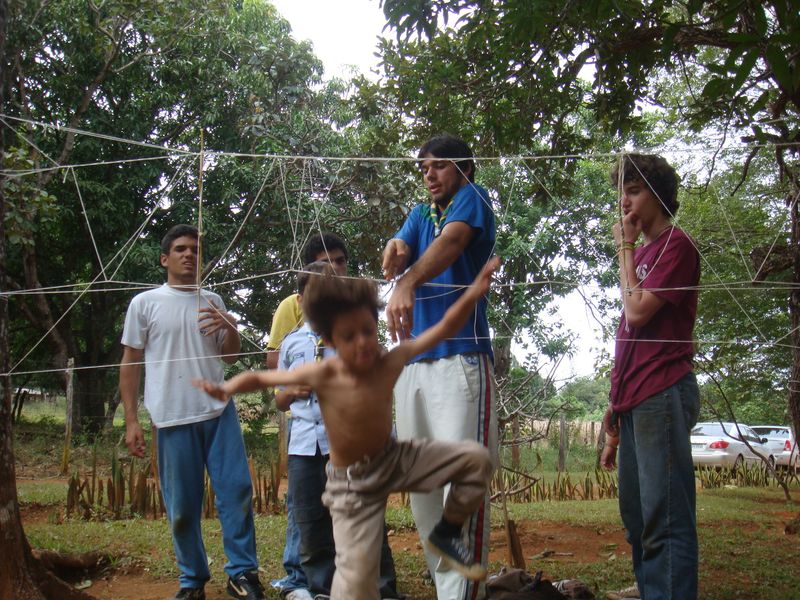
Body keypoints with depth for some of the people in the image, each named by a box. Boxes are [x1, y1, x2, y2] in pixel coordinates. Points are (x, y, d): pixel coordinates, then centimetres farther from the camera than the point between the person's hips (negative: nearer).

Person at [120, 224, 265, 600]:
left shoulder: (212, 302, 13)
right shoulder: (145, 303, 4)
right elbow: (130, 364, 5)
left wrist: (231, 328, -4)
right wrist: (131, 420, -1)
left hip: (219, 410, 3)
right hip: (172, 417, -2)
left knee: (237, 490, -3)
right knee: (182, 506, 3)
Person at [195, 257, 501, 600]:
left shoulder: (390, 362, -16)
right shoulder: (321, 376, -23)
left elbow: (444, 329, -14)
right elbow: (260, 377, -13)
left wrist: (472, 294, -27)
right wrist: (228, 388, -32)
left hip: (394, 459, 4)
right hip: (351, 482, -4)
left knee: (476, 459, -5)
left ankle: (447, 534, 15)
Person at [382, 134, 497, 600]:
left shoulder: (472, 198, 4)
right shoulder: (420, 214, 23)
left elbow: (451, 240, -17)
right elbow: (398, 259, 4)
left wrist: (408, 283, -36)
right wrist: (394, 253, -22)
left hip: (461, 357, -7)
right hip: (413, 360, 7)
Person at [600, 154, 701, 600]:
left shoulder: (677, 245, -4)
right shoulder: (642, 253, 21)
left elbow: (638, 311, -14)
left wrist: (626, 249, -2)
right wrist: (617, 403, 20)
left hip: (662, 395, -9)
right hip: (634, 401, 9)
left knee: (665, 520, -11)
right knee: (637, 518, 11)